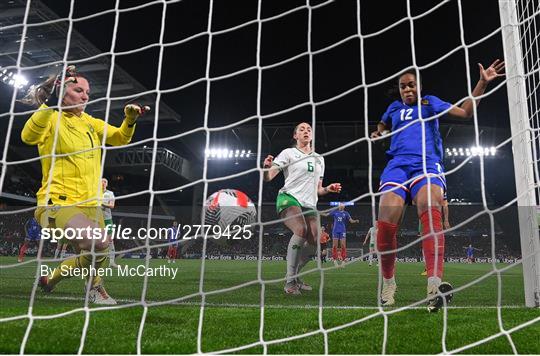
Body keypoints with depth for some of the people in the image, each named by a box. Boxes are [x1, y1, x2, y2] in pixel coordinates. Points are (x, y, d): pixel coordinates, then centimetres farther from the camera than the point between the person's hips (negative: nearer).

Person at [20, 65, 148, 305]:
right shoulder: (51, 119, -6)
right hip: (59, 202, -7)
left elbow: (120, 138, 15)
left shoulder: (90, 122, 14)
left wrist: (130, 119, -3)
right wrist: (52, 101, -31)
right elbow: (29, 136, -26)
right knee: (99, 242, -31)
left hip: (90, 203, 7)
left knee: (98, 255, 13)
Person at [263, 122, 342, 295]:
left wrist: (328, 189, 3)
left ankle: (293, 277, 14)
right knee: (301, 230, -32)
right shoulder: (288, 153, 4)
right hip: (289, 198, -6)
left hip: (309, 205, 6)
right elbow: (268, 177, -7)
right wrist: (266, 167, -29)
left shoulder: (319, 159, 21)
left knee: (315, 243, -10)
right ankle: (290, 281, -21)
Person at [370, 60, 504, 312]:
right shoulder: (394, 108, 27)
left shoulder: (431, 102, 21)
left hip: (427, 164, -1)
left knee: (430, 210, -35)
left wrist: (482, 83, 4)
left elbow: (465, 112, 13)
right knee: (386, 222, -25)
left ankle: (434, 285, -48)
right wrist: (378, 133, 25)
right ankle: (388, 282, -4)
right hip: (397, 165, 1)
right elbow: (383, 125, 47)